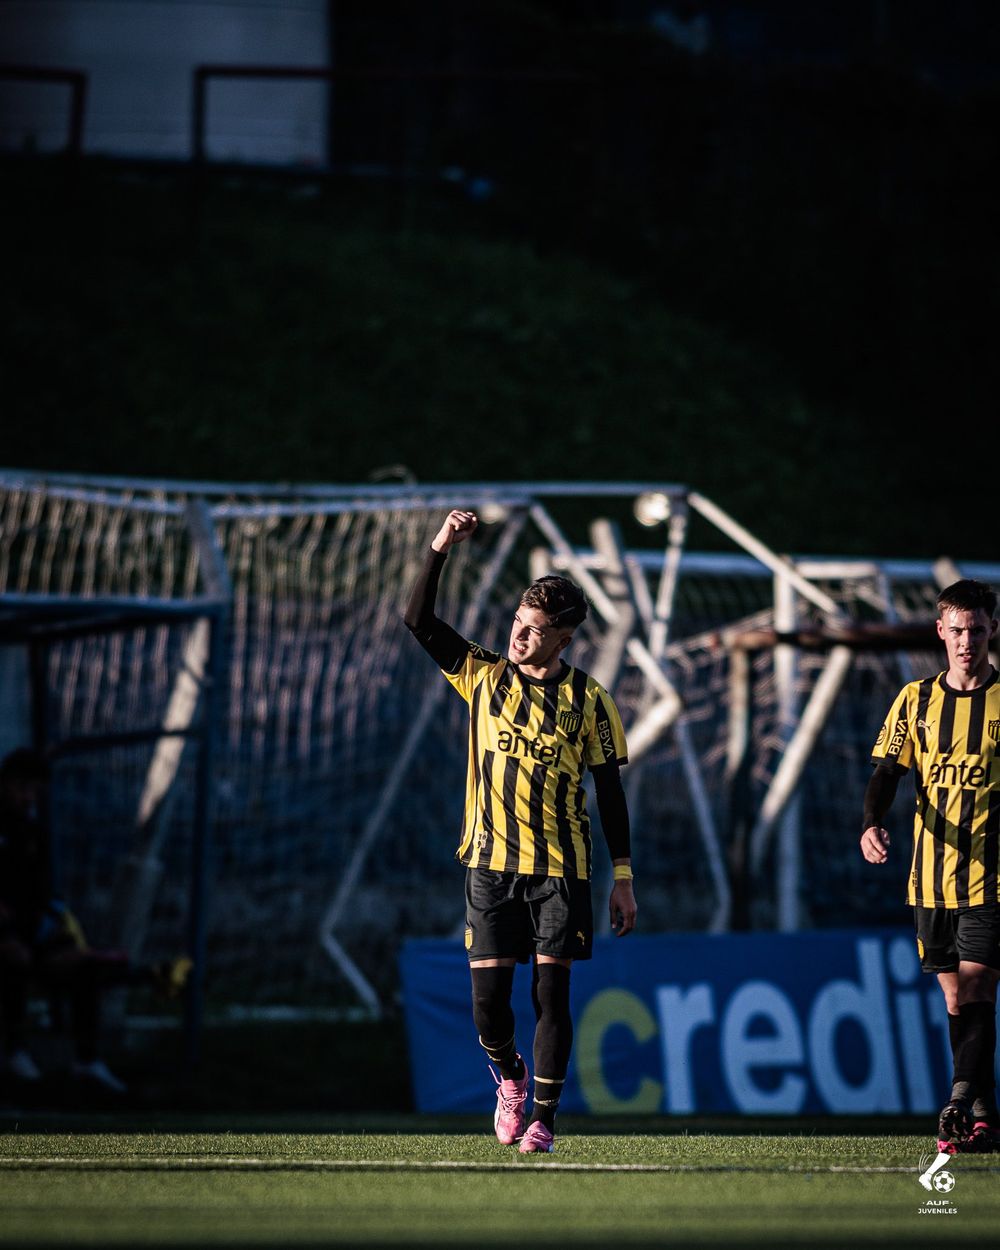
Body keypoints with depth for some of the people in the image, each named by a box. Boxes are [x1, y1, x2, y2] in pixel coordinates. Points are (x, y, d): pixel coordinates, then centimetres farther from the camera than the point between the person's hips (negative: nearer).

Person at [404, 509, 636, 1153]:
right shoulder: (483, 675, 5)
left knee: (551, 993, -5)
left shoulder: (588, 700, 0)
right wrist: (440, 549, -14)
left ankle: (544, 1116, 5)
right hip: (491, 861, 1)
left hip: (561, 868, -1)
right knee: (489, 998, -3)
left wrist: (624, 877, 0)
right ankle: (509, 1076, 27)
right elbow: (419, 621, -3)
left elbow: (610, 791, 3)